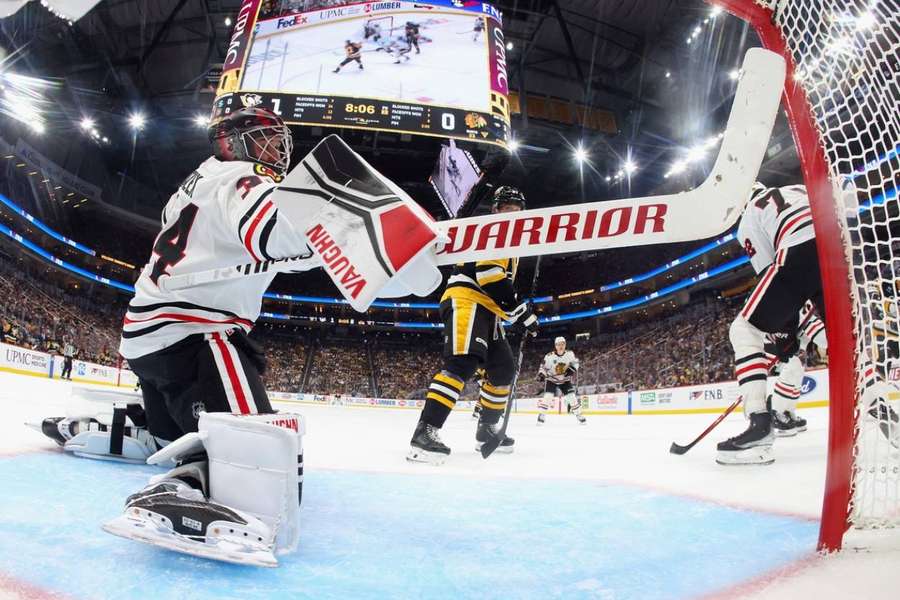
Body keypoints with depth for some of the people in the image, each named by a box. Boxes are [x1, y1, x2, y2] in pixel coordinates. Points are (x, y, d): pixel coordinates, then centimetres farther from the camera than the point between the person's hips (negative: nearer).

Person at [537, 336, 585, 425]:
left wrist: (572, 368, -16)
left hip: (565, 380, 2)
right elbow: (543, 366, -6)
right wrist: (541, 374, -22)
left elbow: (575, 362, 3)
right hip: (551, 380, -2)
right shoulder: (549, 356, -18)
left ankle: (579, 414, 10)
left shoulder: (569, 354, -12)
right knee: (547, 396, -17)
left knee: (572, 397, -7)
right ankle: (541, 415, -7)